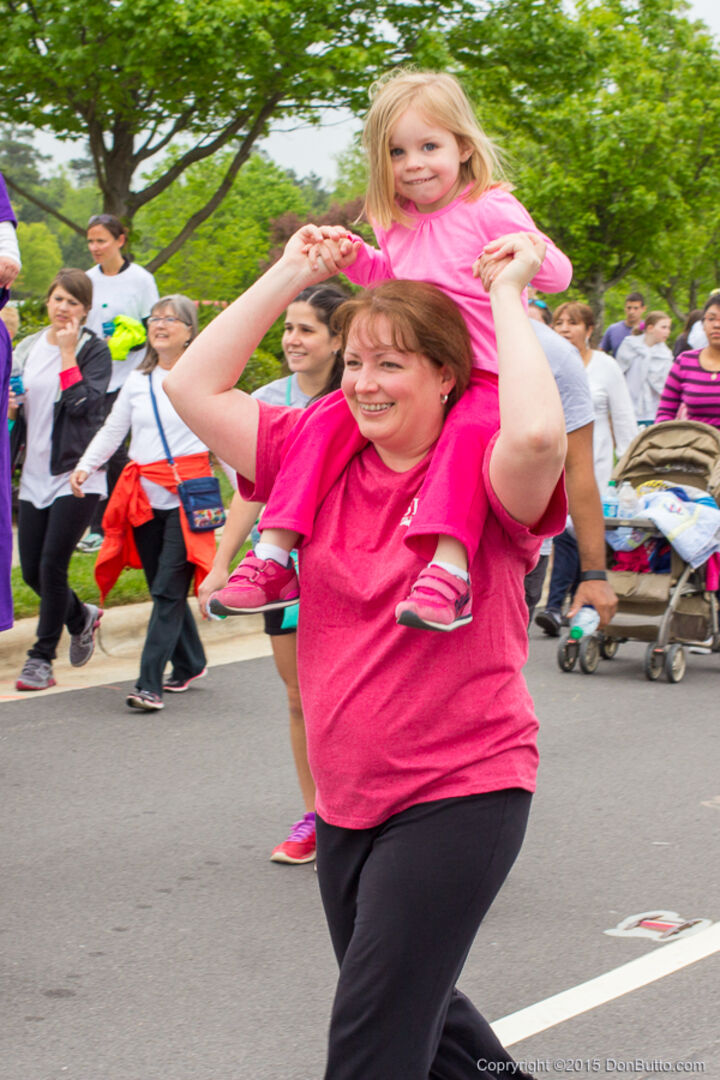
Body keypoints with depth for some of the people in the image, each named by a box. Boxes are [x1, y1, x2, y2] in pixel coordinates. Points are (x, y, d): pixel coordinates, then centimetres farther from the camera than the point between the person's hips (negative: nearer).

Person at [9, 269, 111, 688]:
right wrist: (9, 408, -2)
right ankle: (82, 617, 34)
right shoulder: (28, 348, 13)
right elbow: (17, 408, 21)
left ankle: (42, 658, 3)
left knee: (52, 565, -10)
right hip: (35, 476, 6)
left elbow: (86, 404, -18)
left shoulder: (94, 350, -3)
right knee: (31, 570, 6)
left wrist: (68, 352, -15)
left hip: (75, 476, -6)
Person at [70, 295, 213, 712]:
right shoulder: (137, 382, 15)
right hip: (144, 496, 5)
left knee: (169, 589, -11)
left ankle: (150, 684, -14)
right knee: (163, 588, 9)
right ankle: (190, 663, 29)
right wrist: (85, 467, -1)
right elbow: (112, 431, 16)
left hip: (187, 493, -5)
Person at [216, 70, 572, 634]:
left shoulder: (490, 210, -6)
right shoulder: (397, 225, 13)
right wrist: (352, 254, 12)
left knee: (468, 430, -37)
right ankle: (274, 554, -14)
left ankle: (450, 566, -50)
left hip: (484, 376, -6)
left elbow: (559, 273, -10)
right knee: (331, 415, -13)